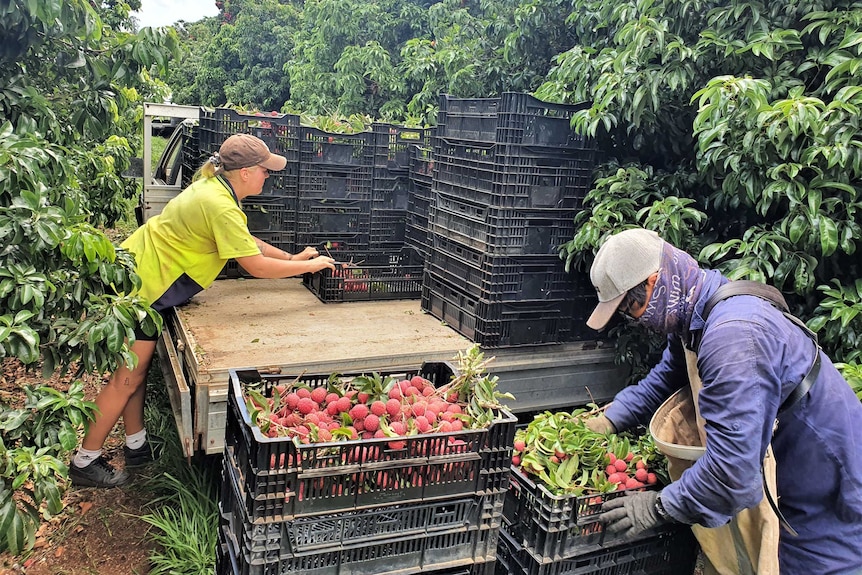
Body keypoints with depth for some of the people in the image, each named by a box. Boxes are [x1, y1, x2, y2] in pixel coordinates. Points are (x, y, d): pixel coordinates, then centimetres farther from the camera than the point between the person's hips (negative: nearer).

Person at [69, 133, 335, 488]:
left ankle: (136, 445, 32)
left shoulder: (215, 187, 5)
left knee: (136, 368, 18)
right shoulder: (220, 206, -26)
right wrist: (309, 266, -13)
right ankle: (84, 462, 14)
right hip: (140, 284, -10)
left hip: (139, 276, 10)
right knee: (128, 377, 1)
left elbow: (246, 240, 15)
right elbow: (256, 265, -24)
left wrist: (293, 257, 10)